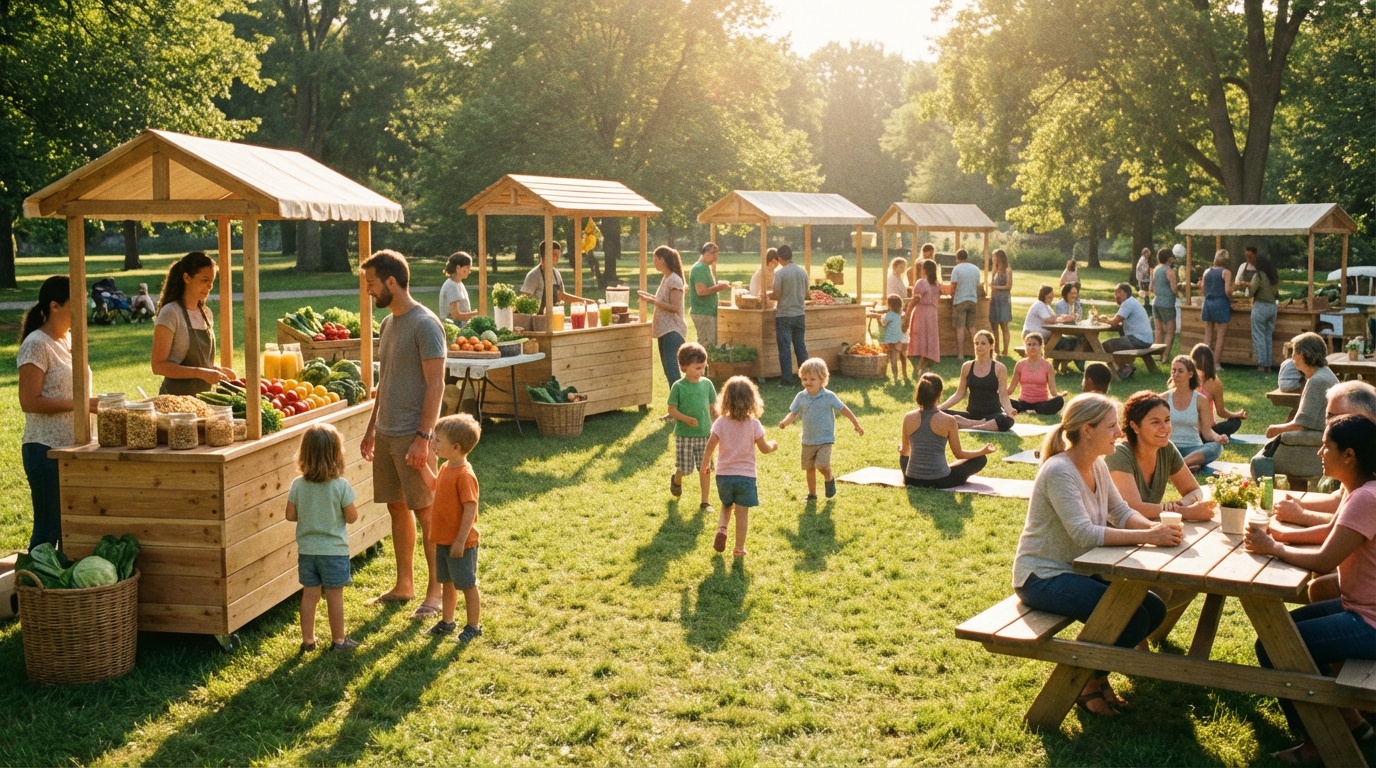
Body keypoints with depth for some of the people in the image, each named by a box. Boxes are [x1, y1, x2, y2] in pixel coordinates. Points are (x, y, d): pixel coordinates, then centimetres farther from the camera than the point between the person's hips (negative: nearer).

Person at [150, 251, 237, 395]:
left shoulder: (205, 314, 9)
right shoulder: (170, 313, -12)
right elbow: (158, 366, -17)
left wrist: (218, 370, 0)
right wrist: (201, 373, -24)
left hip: (204, 397, 7)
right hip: (177, 395, -6)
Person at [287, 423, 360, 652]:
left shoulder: (297, 485, -7)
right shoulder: (341, 485, -16)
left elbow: (290, 515, 1)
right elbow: (352, 517, -10)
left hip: (307, 550, 3)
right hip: (334, 551, -3)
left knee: (309, 594, 13)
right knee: (334, 597, 7)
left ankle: (307, 640, 21)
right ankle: (338, 640, 18)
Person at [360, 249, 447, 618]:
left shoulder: (425, 324, -14)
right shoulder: (388, 323, 13)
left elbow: (435, 386, -17)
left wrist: (423, 437, -21)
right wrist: (371, 429, 19)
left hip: (413, 436, -8)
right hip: (386, 433, 8)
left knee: (425, 512, -1)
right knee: (397, 508, 13)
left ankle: (435, 591, 8)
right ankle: (403, 585, 24)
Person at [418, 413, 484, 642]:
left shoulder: (465, 475, -24)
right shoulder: (446, 468, 5)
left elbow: (470, 510, -25)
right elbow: (435, 485, 27)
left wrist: (460, 541, -25)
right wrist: (424, 465, 18)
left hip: (461, 543, -9)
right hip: (443, 540, 9)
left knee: (468, 585, 6)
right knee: (447, 583, 21)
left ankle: (473, 626, 19)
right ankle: (447, 622, 35)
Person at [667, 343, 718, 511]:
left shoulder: (707, 384, 1)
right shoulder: (678, 387, -11)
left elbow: (712, 407, 10)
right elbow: (672, 410, -10)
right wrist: (686, 419, -26)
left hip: (705, 434, 3)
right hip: (684, 435, -3)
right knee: (685, 468, 7)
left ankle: (704, 501, 16)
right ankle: (677, 480, 42)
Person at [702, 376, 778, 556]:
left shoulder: (721, 422, -7)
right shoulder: (753, 424, -10)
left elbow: (710, 445, -7)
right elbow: (764, 448, -4)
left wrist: (705, 465, 9)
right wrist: (773, 445, 19)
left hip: (724, 474, 2)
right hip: (746, 475, -2)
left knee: (726, 506, 23)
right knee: (742, 512, 6)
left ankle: (721, 528, -2)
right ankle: (739, 548, 8)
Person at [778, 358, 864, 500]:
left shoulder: (829, 396, -11)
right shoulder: (801, 397, -4)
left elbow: (843, 409, -3)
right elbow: (793, 413, -2)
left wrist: (856, 424, 0)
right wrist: (785, 422, -23)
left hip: (825, 440, -3)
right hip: (808, 441, 4)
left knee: (822, 465, -20)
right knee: (809, 468, 11)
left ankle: (829, 479, 12)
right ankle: (812, 494, 29)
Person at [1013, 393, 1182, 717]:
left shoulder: (1097, 465, 4)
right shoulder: (1059, 472, -24)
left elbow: (1122, 513, 5)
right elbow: (1084, 534, -31)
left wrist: (1154, 526, -16)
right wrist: (1148, 537, -33)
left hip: (1078, 569, 9)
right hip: (1042, 577, -9)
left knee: (1154, 610, 1)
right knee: (1132, 618, -20)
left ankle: (1093, 671, 18)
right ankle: (1088, 682, 5)